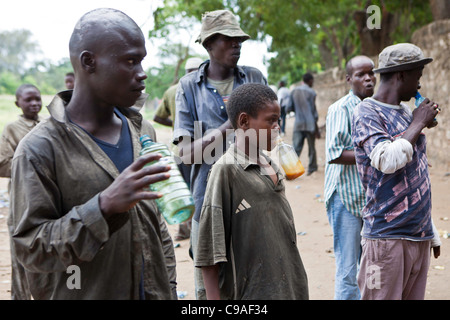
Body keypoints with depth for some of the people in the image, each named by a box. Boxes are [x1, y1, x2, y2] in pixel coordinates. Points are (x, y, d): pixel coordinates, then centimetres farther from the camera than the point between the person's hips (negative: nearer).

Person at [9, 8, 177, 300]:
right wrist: (104, 205, -29)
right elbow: (29, 248, -18)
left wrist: (168, 286, 9)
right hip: (84, 293, -5)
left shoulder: (143, 132, 5)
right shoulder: (39, 149, -14)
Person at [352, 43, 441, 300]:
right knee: (383, 296, -4)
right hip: (388, 236, -7)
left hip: (421, 234, 7)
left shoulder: (407, 112, 13)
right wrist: (418, 123, -11)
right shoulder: (367, 112, -9)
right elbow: (388, 161, -25)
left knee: (414, 296, 11)